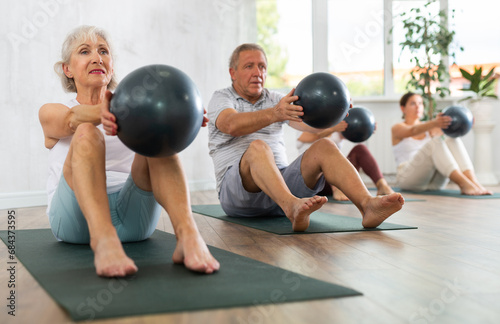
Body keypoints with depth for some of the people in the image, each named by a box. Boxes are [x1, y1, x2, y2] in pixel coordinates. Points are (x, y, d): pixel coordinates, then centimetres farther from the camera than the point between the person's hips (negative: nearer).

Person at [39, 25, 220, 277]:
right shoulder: (52, 114, 16)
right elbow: (73, 118, -10)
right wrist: (101, 112, -36)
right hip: (76, 216, -1)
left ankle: (188, 234, -48)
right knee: (86, 134, -28)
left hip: (131, 216, 2)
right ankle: (103, 240, -53)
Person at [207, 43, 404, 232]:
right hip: (236, 189, -4)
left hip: (281, 181, 4)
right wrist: (274, 114, -38)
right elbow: (232, 125, -20)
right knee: (257, 147, -34)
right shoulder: (221, 99, 6)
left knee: (323, 147, -19)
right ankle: (292, 207, -59)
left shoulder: (276, 100, 19)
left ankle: (368, 205, -41)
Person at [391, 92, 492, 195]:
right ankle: (464, 184, -47)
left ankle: (473, 182, -39)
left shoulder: (429, 129, 21)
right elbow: (413, 131, -19)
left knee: (452, 140, -20)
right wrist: (434, 123, -40)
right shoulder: (397, 128, 6)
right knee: (436, 142, -29)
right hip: (409, 178, -5)